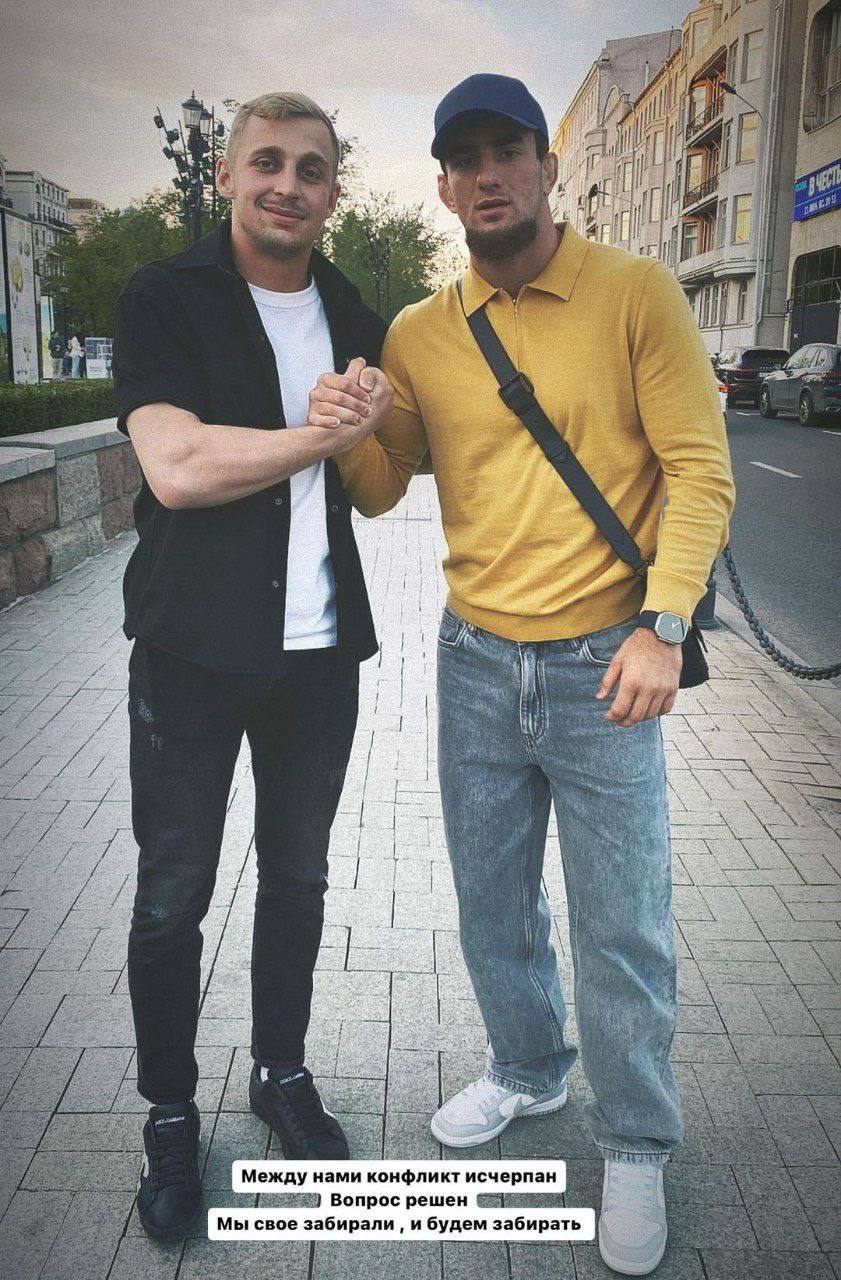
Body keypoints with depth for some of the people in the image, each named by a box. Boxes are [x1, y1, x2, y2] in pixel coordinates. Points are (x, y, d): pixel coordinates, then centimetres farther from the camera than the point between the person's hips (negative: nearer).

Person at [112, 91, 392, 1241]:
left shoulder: (355, 317, 9)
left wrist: (374, 429, 2)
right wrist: (326, 433, -15)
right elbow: (176, 468, -20)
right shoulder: (165, 299, -5)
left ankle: (282, 1071, 37)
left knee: (298, 878, 16)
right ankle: (170, 1115, 27)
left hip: (319, 648, 5)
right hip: (193, 649, -4)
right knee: (172, 897, 6)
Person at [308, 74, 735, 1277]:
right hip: (475, 659, 4)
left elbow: (700, 470, -8)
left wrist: (662, 624, -19)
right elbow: (383, 490, 11)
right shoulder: (417, 334, 4)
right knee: (492, 901, 18)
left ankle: (635, 1149, 29)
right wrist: (345, 437, -12)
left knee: (623, 927, 5)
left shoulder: (635, 292, -6)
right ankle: (528, 1068, 44)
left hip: (601, 665, -3)